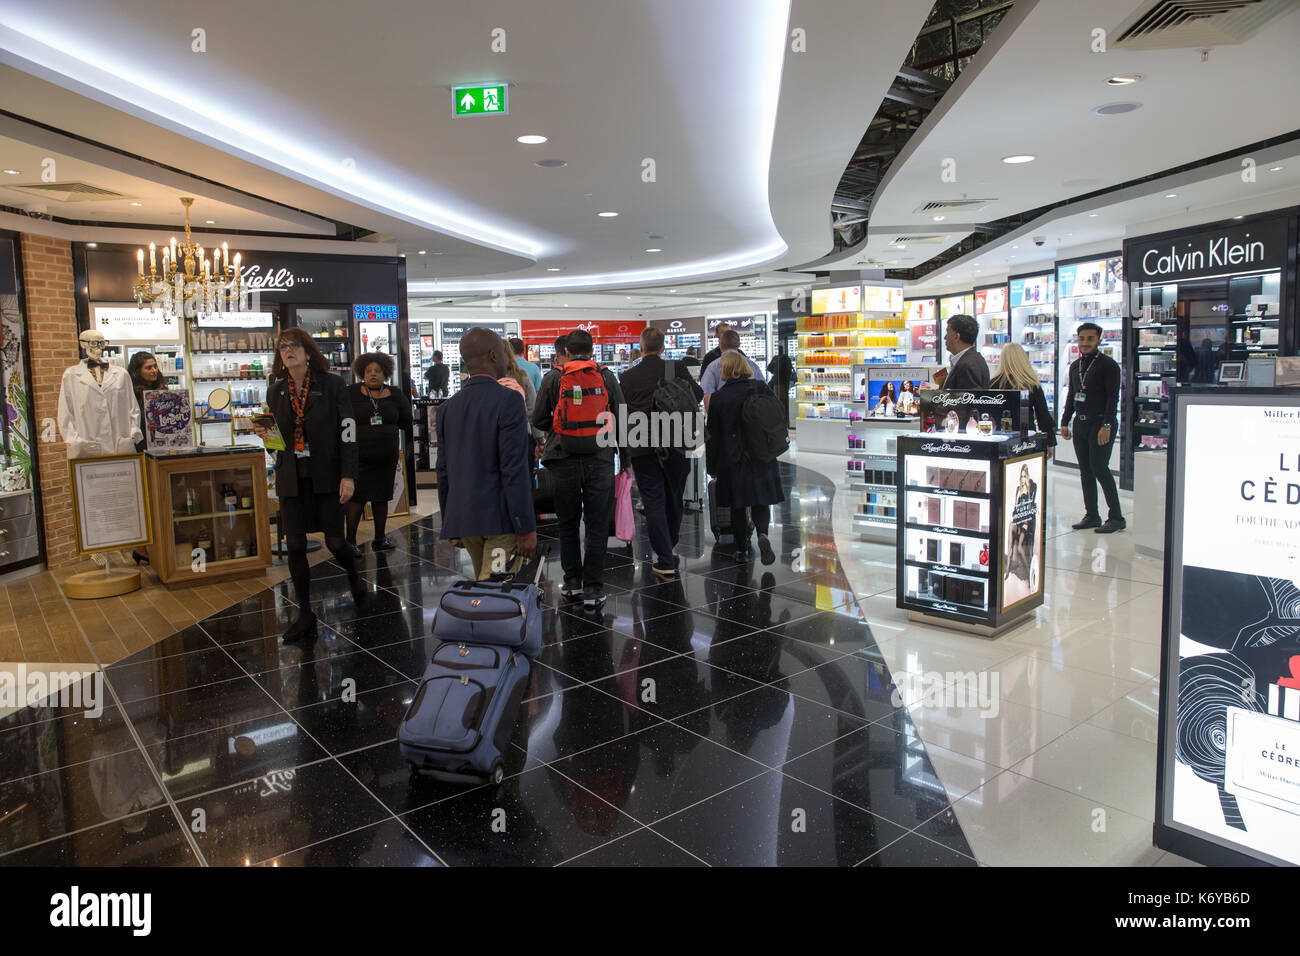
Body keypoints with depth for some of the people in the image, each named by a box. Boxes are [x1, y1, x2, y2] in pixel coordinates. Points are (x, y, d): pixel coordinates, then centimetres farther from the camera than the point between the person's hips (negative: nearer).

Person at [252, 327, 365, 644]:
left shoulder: (332, 385, -3)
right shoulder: (275, 392, 9)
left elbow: (348, 431, -7)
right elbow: (278, 437, 20)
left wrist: (348, 476, -14)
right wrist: (265, 434, -5)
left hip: (326, 476, -3)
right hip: (292, 479, 4)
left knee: (335, 541, 1)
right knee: (295, 545, 1)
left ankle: (355, 579, 35)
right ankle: (305, 615, 13)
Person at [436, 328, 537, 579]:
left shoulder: (447, 408, 9)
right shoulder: (508, 401, -11)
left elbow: (444, 472, 13)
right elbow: (514, 470, -17)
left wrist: (451, 527, 21)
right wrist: (526, 529, -14)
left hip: (463, 518, 7)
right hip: (501, 518, -7)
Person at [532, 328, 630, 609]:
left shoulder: (553, 378, 0)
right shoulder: (607, 377, 2)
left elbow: (538, 420, 2)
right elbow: (622, 420, 2)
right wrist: (625, 460, 10)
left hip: (564, 459, 0)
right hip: (600, 460, 0)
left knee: (568, 523, 15)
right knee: (597, 525, 5)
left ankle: (572, 581, 22)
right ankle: (592, 589, 6)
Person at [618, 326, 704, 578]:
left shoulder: (627, 377, -1)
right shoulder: (677, 368, -3)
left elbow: (622, 413, 3)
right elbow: (697, 394, -6)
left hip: (643, 449, -1)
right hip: (675, 444, 1)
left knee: (654, 502, 2)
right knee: (674, 499, 17)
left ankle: (665, 561, -3)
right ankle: (670, 549, 34)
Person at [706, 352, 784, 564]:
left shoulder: (718, 398, -8)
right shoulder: (761, 387, -2)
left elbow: (713, 435, -4)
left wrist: (712, 467, 5)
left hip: (733, 460, -2)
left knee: (738, 506, 10)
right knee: (760, 501, 10)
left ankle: (741, 548, 14)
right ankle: (762, 534, -15)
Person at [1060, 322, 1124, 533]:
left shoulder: (1108, 365, -7)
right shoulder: (1075, 366, 14)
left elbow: (1113, 397, -12)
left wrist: (1106, 425, -19)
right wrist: (1065, 422, 15)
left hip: (1101, 423, -7)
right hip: (1080, 423, 7)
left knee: (1099, 468, -11)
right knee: (1085, 470, 7)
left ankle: (1116, 517, -3)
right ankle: (1091, 515, 14)